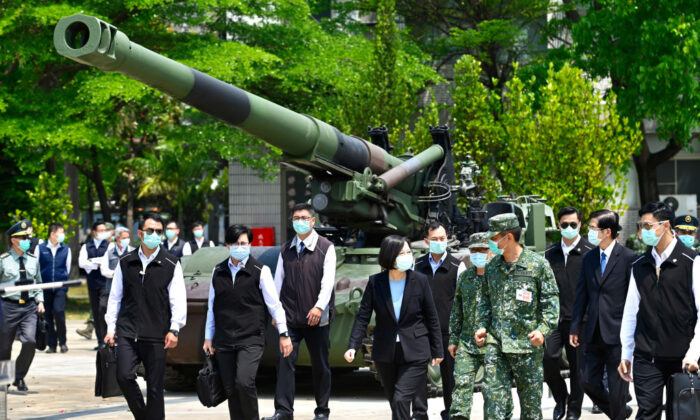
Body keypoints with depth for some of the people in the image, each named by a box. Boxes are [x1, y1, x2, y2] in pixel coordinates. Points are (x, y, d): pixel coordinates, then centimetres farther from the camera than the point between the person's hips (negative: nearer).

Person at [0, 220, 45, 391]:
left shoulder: (33, 260, 9)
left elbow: (38, 283, 19)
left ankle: (20, 377, 2)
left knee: (30, 342, -15)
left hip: (29, 306, 3)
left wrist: (40, 301, 9)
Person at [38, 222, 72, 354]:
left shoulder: (66, 249, 7)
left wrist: (62, 279, 10)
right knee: (48, 316, 2)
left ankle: (62, 342, -2)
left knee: (59, 311, -16)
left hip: (60, 287, 0)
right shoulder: (40, 248, 1)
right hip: (45, 287, 0)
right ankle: (51, 344, 10)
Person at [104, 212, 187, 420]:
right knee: (124, 376, -13)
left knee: (155, 386, 1)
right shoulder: (125, 263, 9)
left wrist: (174, 329, -8)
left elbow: (178, 300, 1)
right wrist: (111, 328, 11)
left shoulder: (171, 265, 3)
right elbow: (115, 298, 15)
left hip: (156, 336, -1)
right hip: (127, 333, 1)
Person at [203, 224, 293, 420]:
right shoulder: (219, 272, 9)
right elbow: (212, 307, 17)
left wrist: (284, 334, 1)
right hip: (224, 341, 4)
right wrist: (208, 337, 17)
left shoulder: (260, 271, -2)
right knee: (230, 389, 4)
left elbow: (274, 304, 1)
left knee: (244, 383, -19)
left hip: (251, 340, -4)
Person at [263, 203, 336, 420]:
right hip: (290, 317, 2)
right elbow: (278, 280, 12)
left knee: (320, 365, 5)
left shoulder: (326, 247, 0)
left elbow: (328, 280, -8)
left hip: (317, 318, -2)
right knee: (285, 361, -8)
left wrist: (319, 307, -20)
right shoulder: (286, 250, 11)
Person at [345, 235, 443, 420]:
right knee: (394, 402, 13)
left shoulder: (420, 281, -5)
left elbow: (432, 319, 2)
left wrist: (437, 351, 5)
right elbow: (363, 317, -4)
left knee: (401, 400, -15)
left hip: (414, 354, -2)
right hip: (385, 354, 2)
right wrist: (353, 346, -16)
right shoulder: (375, 282, -4)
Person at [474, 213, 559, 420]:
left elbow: (551, 301, -2)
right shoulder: (492, 267, 10)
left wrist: (543, 329, -14)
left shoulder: (538, 264, -3)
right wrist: (482, 326, 7)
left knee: (530, 399, 6)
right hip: (496, 343, 3)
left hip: (527, 343, -3)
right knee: (494, 395, -5)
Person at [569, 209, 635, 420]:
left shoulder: (629, 258, -8)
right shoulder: (589, 258, 9)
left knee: (617, 385, 0)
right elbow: (581, 294, 14)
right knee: (589, 382, 8)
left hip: (617, 332, -6)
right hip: (594, 333, 6)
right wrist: (575, 327, 12)